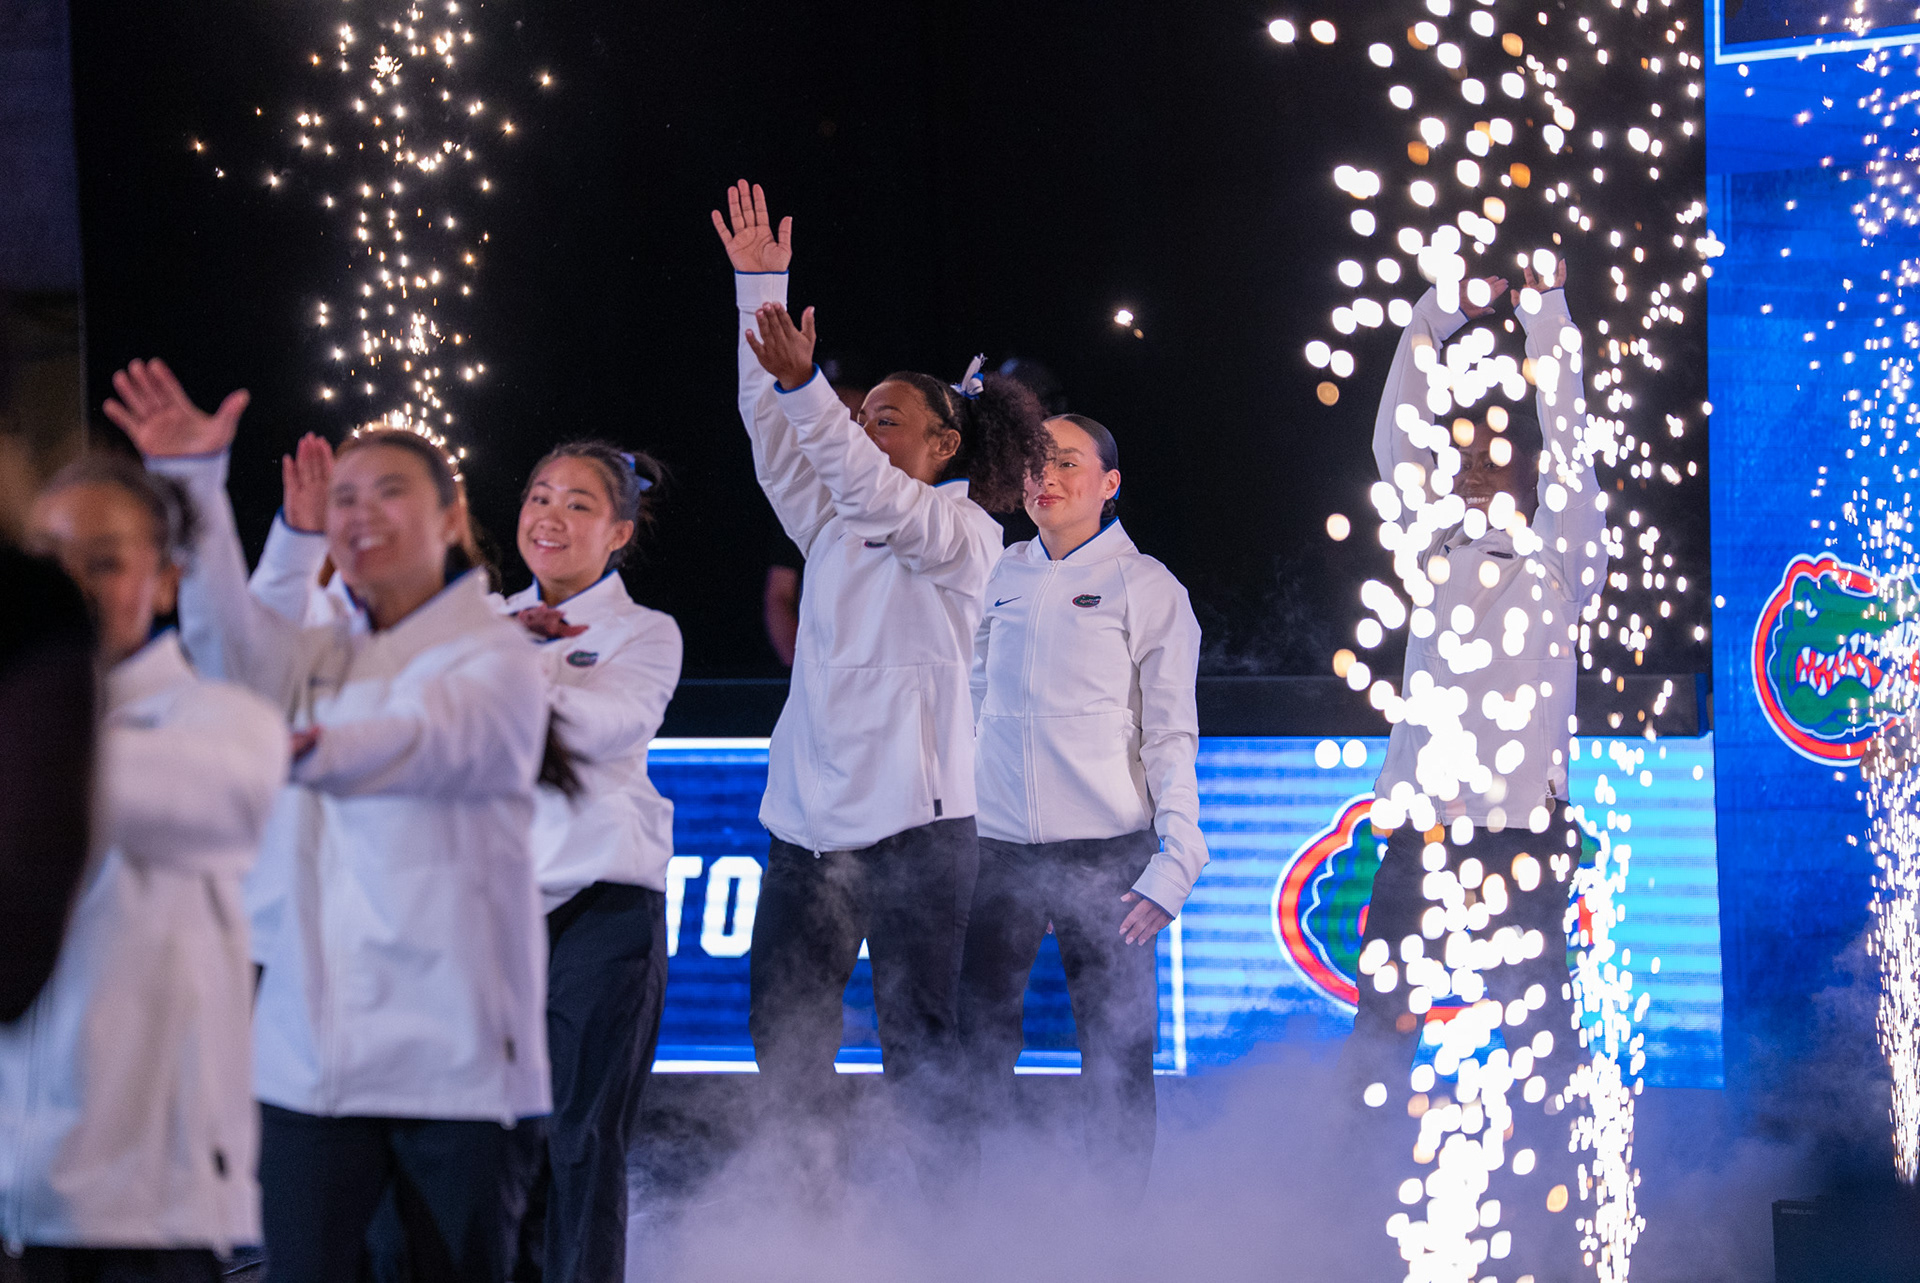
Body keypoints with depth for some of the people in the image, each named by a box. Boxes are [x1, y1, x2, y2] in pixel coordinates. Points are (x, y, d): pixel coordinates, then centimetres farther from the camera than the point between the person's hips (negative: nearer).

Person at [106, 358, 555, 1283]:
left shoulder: (500, 659, -1)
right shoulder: (319, 661, 17)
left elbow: (423, 737, -22)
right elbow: (229, 635, -5)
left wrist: (315, 749, -42)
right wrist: (194, 482, -18)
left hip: (455, 1054, -4)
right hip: (312, 1050, 4)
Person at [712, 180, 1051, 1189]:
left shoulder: (964, 531, -1)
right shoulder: (835, 531, 18)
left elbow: (879, 495, -20)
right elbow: (777, 441, 9)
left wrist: (803, 385, -34)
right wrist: (760, 285, 2)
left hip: (913, 820, -7)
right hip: (808, 819, 7)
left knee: (917, 1039, -5)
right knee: (782, 1029, 4)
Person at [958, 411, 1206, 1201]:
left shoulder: (1144, 586, 2)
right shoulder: (1002, 579, 13)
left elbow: (1171, 734, -1)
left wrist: (1174, 861, -12)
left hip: (1106, 851, -3)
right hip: (997, 848, 3)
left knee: (1116, 1053, -2)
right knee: (972, 1045, 0)